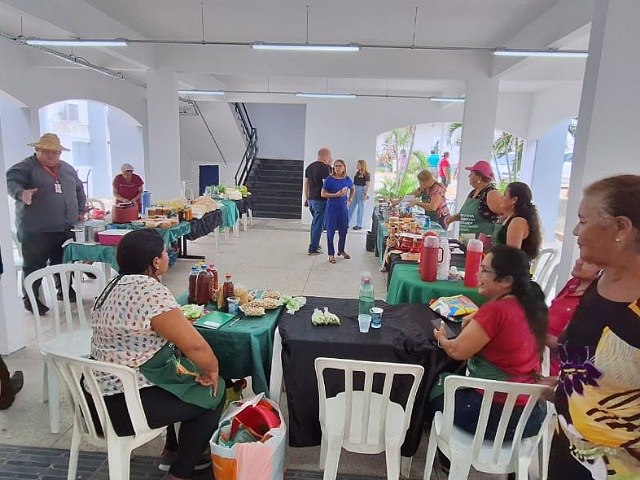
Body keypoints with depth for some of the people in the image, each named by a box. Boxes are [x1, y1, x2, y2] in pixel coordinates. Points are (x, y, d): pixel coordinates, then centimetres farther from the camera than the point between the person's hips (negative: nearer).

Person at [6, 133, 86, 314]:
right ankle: (30, 299, 14)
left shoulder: (67, 169, 16)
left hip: (66, 229, 6)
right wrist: (21, 193, -41)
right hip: (36, 231, -6)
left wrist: (80, 210, 18)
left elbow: (79, 189, 25)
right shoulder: (26, 167, -4)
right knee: (34, 266, 1)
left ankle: (64, 291, 32)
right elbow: (11, 181, -20)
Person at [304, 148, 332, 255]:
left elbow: (305, 184, 15)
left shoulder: (309, 167, 12)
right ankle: (313, 249, 2)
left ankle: (314, 245, 30)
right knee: (318, 224, -1)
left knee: (315, 222, 21)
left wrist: (306, 198, 20)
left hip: (311, 199, 8)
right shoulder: (325, 168, -13)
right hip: (321, 200, -8)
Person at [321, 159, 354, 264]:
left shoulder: (347, 179, 3)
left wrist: (350, 199, 10)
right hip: (332, 208, -4)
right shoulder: (329, 179, -9)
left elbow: (352, 189, 22)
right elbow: (323, 193, -10)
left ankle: (341, 250, 32)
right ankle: (331, 254, 13)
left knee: (343, 230, 12)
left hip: (343, 208, 4)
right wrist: (336, 195, -19)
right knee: (331, 231, 2)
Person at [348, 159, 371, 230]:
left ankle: (359, 225, 8)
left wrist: (366, 194, -17)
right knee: (351, 207, 10)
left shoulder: (366, 174, -8)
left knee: (360, 207, 1)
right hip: (354, 190, 7)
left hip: (361, 190, -7)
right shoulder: (357, 173, 12)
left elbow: (367, 185, -11)